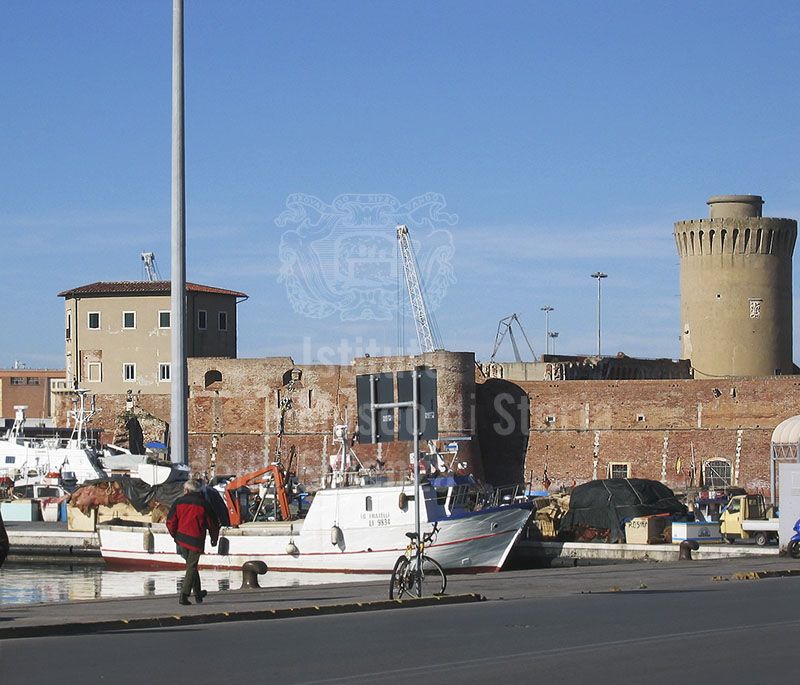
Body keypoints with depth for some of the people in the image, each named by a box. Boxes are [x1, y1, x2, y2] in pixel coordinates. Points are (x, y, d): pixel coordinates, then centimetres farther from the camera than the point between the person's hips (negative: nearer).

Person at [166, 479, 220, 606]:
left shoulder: (179, 502, 0)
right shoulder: (204, 504, -4)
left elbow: (170, 522, 1)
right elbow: (213, 524, 0)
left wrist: (175, 536, 18)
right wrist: (214, 539, 18)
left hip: (182, 539, 3)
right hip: (197, 541, -3)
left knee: (191, 565, 19)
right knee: (191, 567, 4)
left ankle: (197, 593, 28)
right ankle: (184, 595, -6)